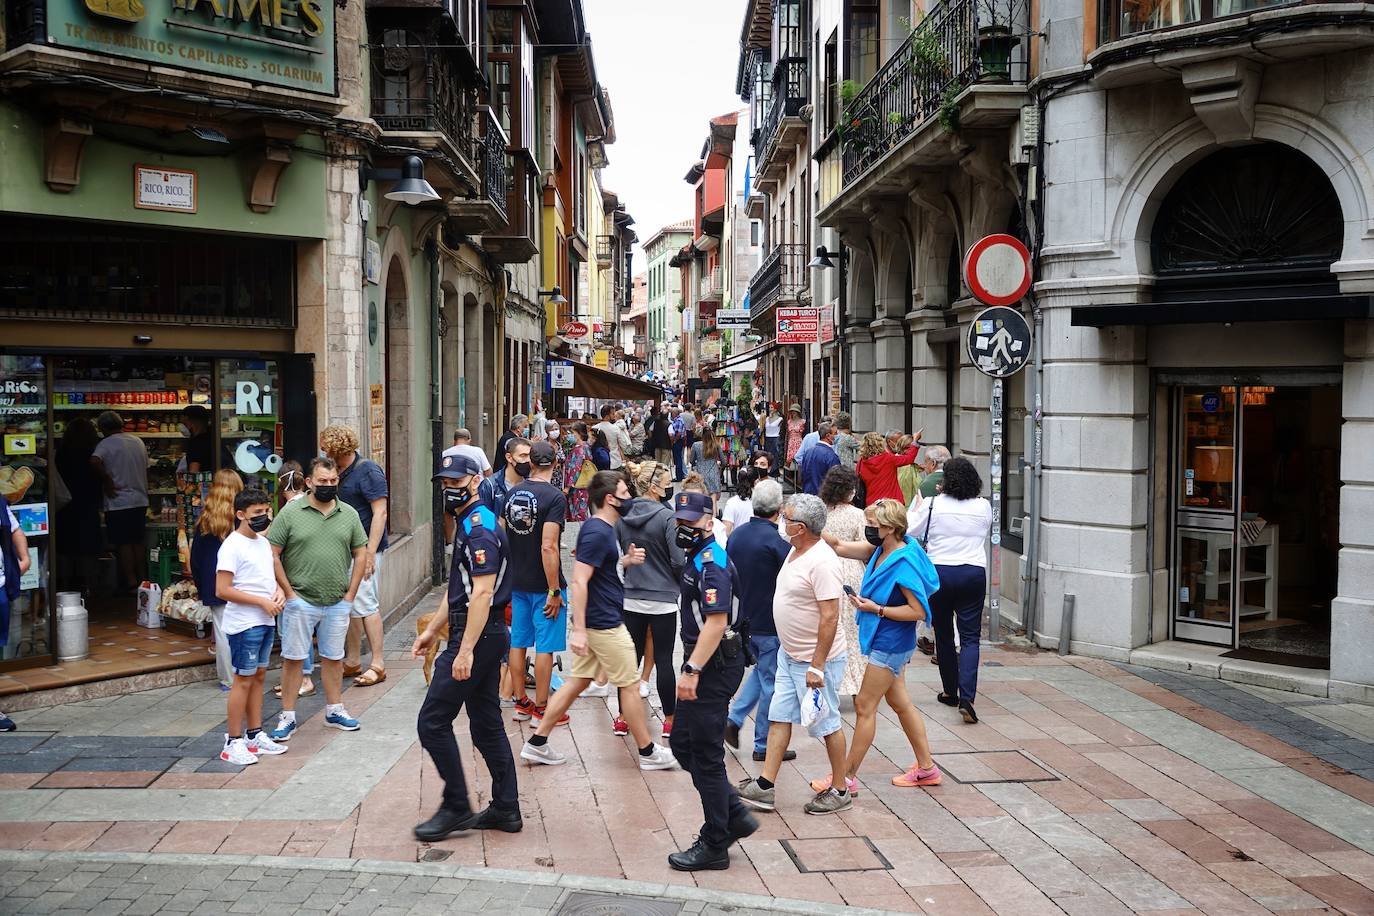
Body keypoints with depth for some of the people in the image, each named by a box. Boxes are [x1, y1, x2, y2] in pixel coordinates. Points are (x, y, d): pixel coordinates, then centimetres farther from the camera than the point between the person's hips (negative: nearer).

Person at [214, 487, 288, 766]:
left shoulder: (263, 542, 12)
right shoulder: (232, 546, -13)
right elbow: (222, 590, -19)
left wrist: (278, 591, 2)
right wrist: (262, 602, -19)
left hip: (266, 621, 8)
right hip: (244, 624, -8)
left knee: (259, 676, 14)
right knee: (244, 680, -4)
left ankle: (255, 735, 24)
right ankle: (233, 743, 5)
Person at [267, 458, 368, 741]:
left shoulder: (349, 514, 5)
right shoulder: (291, 512, -5)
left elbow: (360, 554, 9)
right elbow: (273, 554, -6)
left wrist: (350, 595, 3)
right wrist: (288, 593, -8)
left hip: (337, 603, 3)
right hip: (300, 601, -3)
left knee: (334, 657, 13)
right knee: (292, 658, 4)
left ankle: (334, 710, 26)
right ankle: (287, 717, 12)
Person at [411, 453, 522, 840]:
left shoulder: (479, 526, -16)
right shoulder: (468, 523, 17)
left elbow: (482, 593, -23)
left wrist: (465, 650, -25)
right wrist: (432, 629, 25)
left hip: (477, 635, -10)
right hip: (488, 635, 10)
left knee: (432, 721, -4)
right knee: (487, 724, 13)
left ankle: (456, 808, 4)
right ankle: (505, 808, 19)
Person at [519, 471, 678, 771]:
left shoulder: (604, 529, 11)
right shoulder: (597, 532, -20)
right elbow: (579, 581, -24)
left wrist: (627, 560, 5)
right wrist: (578, 630, -26)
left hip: (600, 622, 10)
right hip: (605, 624, -10)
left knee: (577, 681, 13)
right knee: (630, 685, 2)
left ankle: (536, 744, 16)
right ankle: (648, 752, 14)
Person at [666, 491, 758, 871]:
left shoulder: (711, 562, -18)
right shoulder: (699, 557, 14)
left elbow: (716, 623, -26)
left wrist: (692, 670, -27)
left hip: (713, 667, -11)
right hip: (706, 665, 11)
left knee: (706, 755, -1)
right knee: (683, 743, 16)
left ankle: (715, 846, 11)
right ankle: (735, 816, 23)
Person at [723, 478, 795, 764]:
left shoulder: (737, 534, 2)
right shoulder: (776, 541, -20)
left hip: (743, 618, 7)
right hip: (770, 622, -7)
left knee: (761, 669, 26)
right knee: (771, 681, 5)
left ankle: (735, 719, 15)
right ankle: (764, 746, 13)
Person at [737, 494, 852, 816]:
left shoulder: (821, 561, -24)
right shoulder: (797, 551, 7)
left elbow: (830, 617, -26)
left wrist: (817, 666, -26)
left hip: (814, 660, -10)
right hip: (789, 654, 10)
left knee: (827, 723, 4)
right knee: (779, 717, 9)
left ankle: (840, 792, 18)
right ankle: (765, 787, 14)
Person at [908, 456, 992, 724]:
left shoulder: (933, 504, -8)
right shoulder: (984, 506, -1)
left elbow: (910, 530, 4)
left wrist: (917, 506, 18)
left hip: (939, 573, -1)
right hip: (974, 574, 1)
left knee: (944, 634, 14)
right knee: (970, 637, 0)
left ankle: (950, 691, 25)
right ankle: (967, 697, -14)